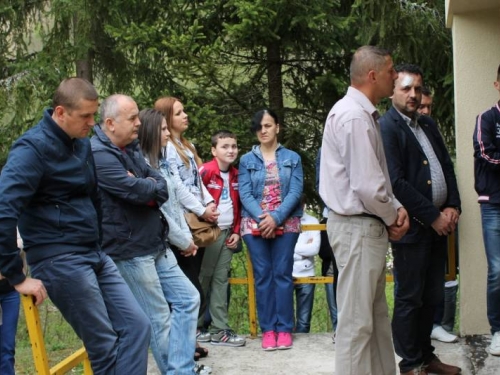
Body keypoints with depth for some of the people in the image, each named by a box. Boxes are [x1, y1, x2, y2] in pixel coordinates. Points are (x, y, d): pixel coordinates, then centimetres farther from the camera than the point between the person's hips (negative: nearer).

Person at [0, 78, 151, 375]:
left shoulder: (82, 143, 11)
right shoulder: (34, 148, -16)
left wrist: (99, 244, 17)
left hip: (94, 254, 8)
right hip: (59, 260, -8)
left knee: (137, 325, 2)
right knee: (105, 346, -3)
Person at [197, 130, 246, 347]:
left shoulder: (236, 175, 10)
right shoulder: (205, 171, -10)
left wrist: (236, 232, 9)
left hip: (228, 233, 6)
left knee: (221, 280, 7)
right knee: (202, 279, 0)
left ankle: (220, 330, 9)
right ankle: (195, 326, 10)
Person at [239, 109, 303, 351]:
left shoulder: (292, 158, 7)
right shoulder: (247, 160, 8)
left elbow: (296, 192, -3)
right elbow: (244, 194, 0)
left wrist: (276, 218, -15)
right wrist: (261, 218, -15)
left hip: (285, 223, -1)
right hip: (255, 224, 1)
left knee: (283, 274, -2)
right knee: (262, 275, 0)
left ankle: (284, 328, 2)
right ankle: (268, 329, 4)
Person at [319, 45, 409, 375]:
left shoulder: (365, 113, 12)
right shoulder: (354, 116, -20)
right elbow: (368, 187, -24)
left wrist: (395, 208, 4)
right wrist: (392, 215, -7)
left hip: (370, 225, 11)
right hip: (358, 227, -11)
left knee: (377, 315, 19)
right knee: (357, 320, -1)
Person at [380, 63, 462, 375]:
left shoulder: (429, 125, 15)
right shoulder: (386, 127, -10)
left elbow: (447, 167, 16)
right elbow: (396, 183, -17)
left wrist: (453, 207, 0)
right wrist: (433, 216, -15)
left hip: (439, 223, 8)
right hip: (412, 226, -7)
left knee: (433, 296, 14)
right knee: (410, 298, 3)